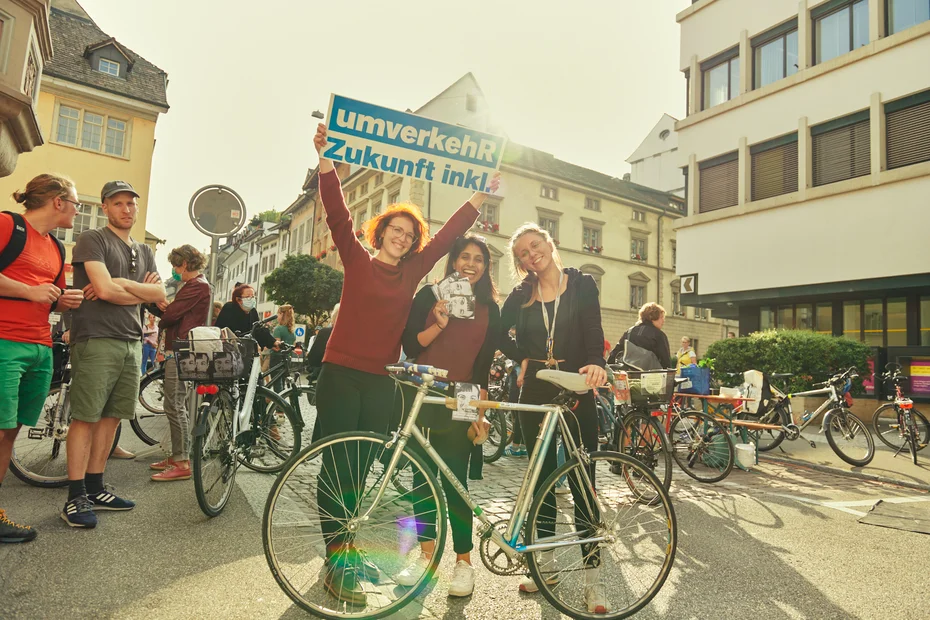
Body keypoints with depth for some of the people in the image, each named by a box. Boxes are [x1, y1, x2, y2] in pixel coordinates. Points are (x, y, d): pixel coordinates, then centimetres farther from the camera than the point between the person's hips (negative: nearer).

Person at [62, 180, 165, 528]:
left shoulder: (144, 252, 19)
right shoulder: (93, 240, -1)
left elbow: (160, 296, 6)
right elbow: (105, 289, -15)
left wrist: (120, 283, -6)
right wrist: (141, 291, -1)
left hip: (132, 342, 6)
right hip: (97, 339, -6)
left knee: (111, 417, 9)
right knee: (85, 418, -4)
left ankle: (95, 489, 18)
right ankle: (75, 498, 4)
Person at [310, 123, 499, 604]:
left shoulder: (413, 271, 10)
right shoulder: (357, 259, 3)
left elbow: (449, 233, 12)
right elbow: (338, 214, -7)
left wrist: (483, 194, 14)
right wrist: (325, 158, -15)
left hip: (381, 383, 4)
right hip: (341, 376, -3)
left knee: (360, 471, 13)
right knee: (336, 467, -1)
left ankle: (345, 546, 29)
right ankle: (336, 562, 9)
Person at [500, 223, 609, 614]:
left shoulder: (582, 284, 1)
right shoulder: (522, 294, 7)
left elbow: (593, 331, -10)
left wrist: (596, 363, -29)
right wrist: (523, 358, -2)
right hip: (536, 392, 3)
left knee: (581, 481, -1)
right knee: (541, 477, 11)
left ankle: (592, 574, 9)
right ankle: (546, 563, 26)